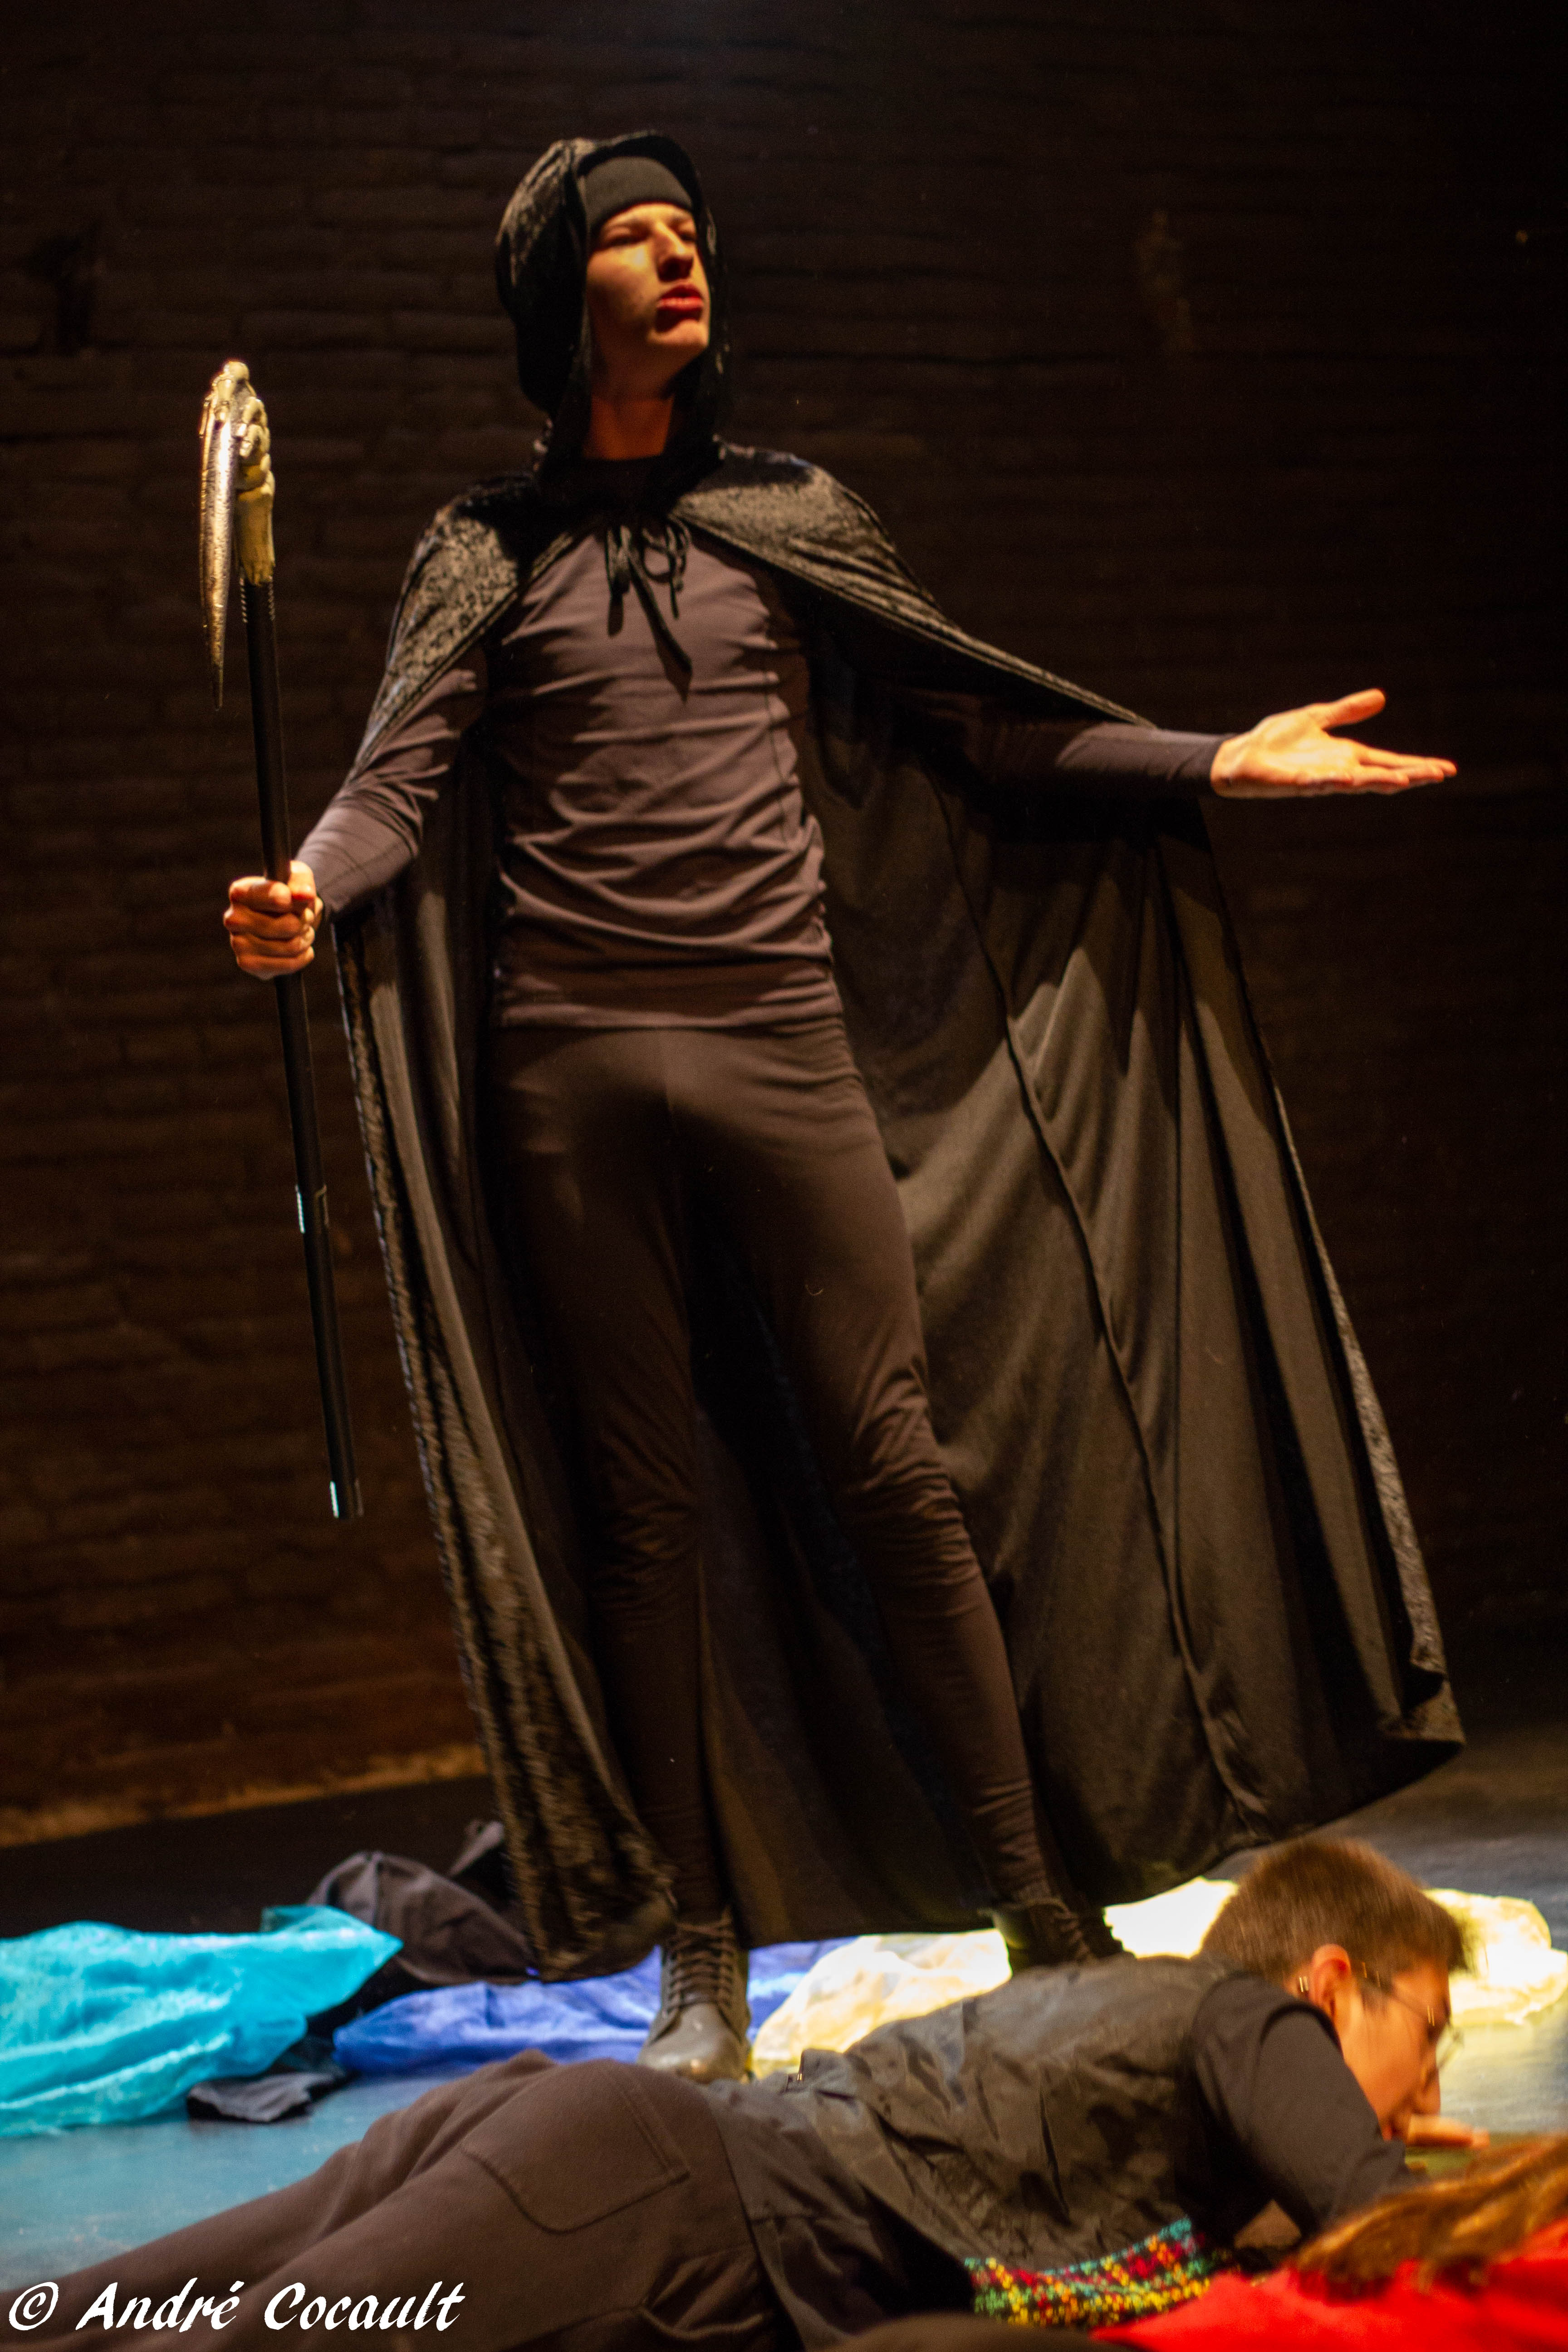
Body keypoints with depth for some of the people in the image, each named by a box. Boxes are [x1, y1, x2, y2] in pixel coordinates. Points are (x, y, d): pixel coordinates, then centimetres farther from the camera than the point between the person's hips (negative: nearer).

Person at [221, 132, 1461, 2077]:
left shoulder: (787, 519, 14)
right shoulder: (487, 550, 9)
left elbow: (979, 727, 13)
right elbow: (403, 779, -2)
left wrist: (1221, 761, 6)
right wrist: (306, 890, -24)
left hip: (786, 1044, 1)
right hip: (574, 1068, 0)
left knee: (898, 1469, -4)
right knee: (650, 1509, 2)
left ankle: (1044, 1907, 3)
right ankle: (702, 1964, 9)